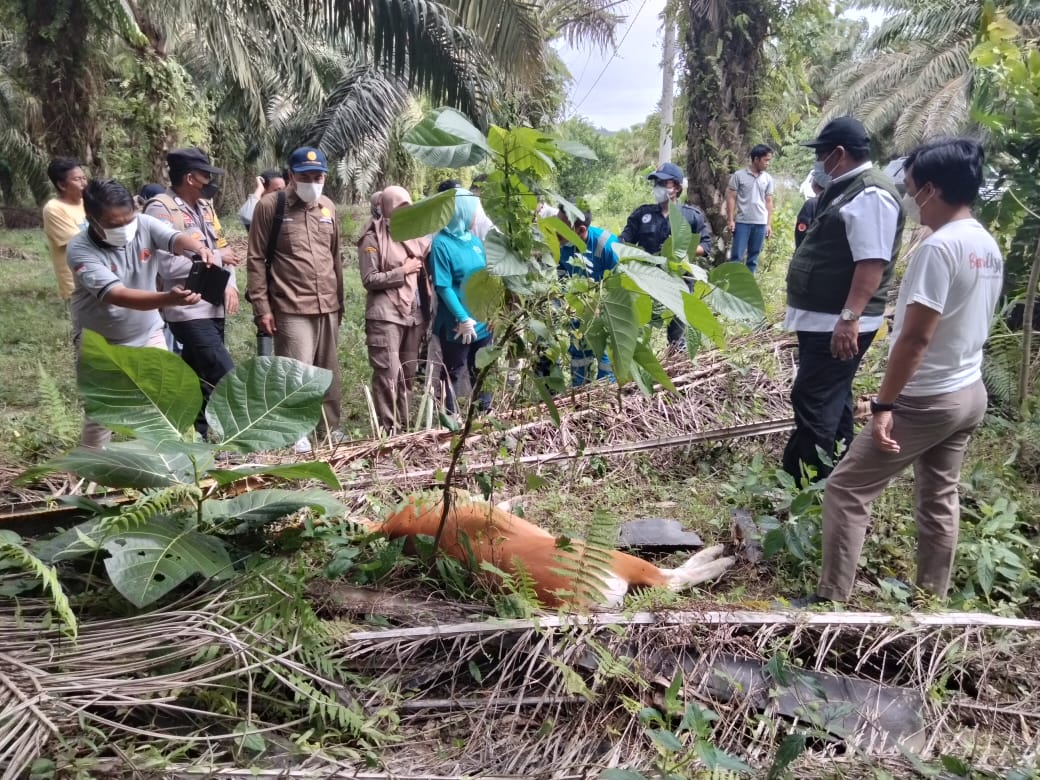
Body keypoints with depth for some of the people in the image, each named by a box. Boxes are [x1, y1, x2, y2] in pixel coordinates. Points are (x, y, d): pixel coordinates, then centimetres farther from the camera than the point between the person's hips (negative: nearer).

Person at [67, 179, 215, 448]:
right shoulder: (81, 249, -25)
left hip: (148, 333, 3)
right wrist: (167, 298, -54)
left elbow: (176, 239, -31)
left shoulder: (144, 224, -13)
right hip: (101, 340, -3)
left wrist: (199, 248, -57)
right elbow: (117, 295, -38)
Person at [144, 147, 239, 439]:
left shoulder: (204, 206, 14)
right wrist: (214, 257, -11)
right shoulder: (160, 209, -12)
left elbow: (222, 248, 16)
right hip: (188, 311, -8)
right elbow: (166, 265, -21)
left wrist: (230, 284, -3)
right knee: (226, 377, -10)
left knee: (200, 380, 15)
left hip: (213, 307, 8)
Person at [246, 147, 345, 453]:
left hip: (328, 306, 5)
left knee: (329, 372, 12)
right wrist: (262, 307, -8)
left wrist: (339, 300, 18)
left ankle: (331, 426, 24)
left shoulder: (328, 207, 13)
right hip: (291, 308, -5)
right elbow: (256, 259, -4)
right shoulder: (270, 206, -3)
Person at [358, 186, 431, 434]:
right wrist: (403, 271, -9)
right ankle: (387, 429, -5)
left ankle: (403, 426, 19)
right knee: (388, 373, -11)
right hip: (385, 316, -6)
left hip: (413, 315, 6)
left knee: (408, 374, 10)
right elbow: (369, 279, -10)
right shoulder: (373, 239, -3)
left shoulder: (415, 237, 16)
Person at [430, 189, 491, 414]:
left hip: (482, 321, 6)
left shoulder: (475, 240, 7)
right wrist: (463, 319, -19)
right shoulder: (441, 244, -13)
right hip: (456, 324, -6)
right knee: (453, 373, 6)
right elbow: (443, 287, -17)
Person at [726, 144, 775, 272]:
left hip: (760, 223, 3)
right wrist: (730, 220, -6)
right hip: (742, 222, -3)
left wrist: (769, 224, 7)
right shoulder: (739, 175, -2)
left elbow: (769, 202, 11)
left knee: (754, 257, 8)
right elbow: (731, 198, -1)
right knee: (736, 256, -3)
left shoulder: (768, 179, 7)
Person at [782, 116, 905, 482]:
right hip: (822, 319, 11)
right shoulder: (846, 189, 15)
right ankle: (833, 478, 28)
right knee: (831, 399, 17)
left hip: (838, 323, -11)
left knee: (813, 402, -9)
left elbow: (872, 263, -25)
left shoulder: (870, 194, -17)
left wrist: (849, 318, -30)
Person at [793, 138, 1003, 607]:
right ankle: (933, 600, 30)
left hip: (926, 400, -9)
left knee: (846, 488, -1)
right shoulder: (990, 247, 8)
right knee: (939, 498, 18)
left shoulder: (939, 247, -21)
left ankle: (831, 598, 3)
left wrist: (884, 404, -22)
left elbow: (916, 337, -25)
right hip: (969, 393, 9)